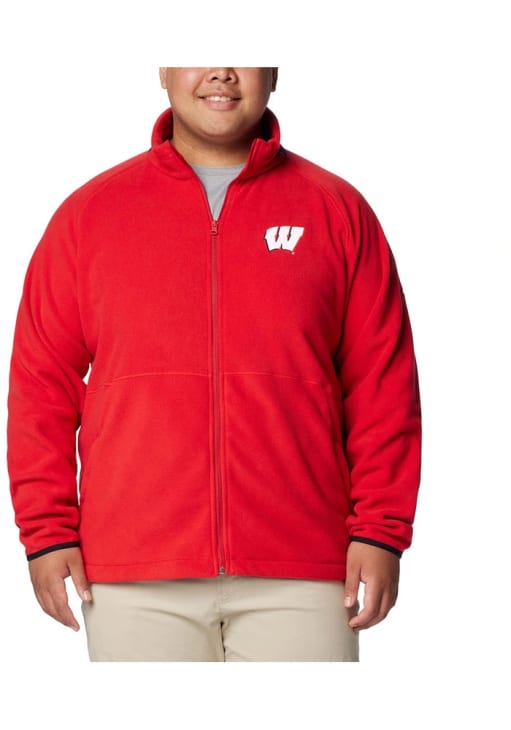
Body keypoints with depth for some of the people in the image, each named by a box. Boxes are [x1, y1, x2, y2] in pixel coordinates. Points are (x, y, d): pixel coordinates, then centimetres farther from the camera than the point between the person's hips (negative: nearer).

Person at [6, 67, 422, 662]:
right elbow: (42, 384, 8)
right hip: (133, 573, 0)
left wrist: (381, 530, -1)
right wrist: (47, 531, 1)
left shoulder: (338, 211, 8)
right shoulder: (89, 213, 9)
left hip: (300, 574, 0)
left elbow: (383, 384, 6)